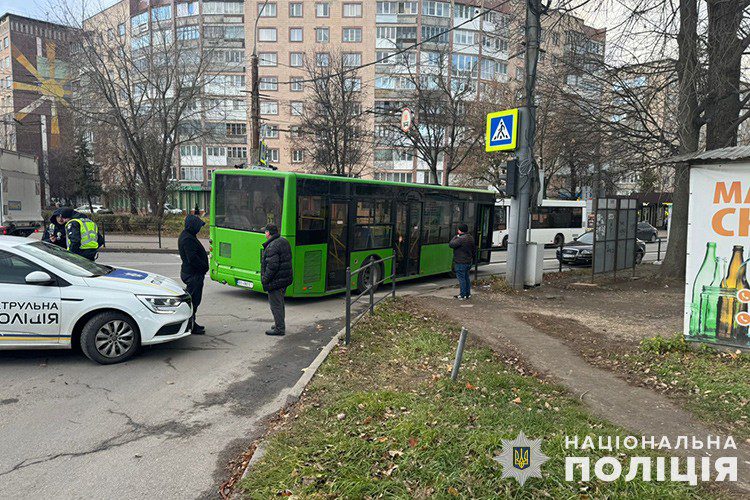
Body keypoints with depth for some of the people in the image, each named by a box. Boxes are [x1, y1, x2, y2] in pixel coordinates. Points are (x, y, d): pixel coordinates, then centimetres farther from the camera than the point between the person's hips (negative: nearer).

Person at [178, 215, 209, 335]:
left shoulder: (189, 236, 15)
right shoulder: (187, 239, -19)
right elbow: (192, 258, -25)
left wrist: (204, 267, 12)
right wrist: (204, 267, -15)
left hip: (194, 273, 11)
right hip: (193, 274, -11)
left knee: (194, 300, 18)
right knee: (194, 300, -4)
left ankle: (192, 324, 27)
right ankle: (191, 326, 3)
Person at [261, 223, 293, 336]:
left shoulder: (272, 246, -20)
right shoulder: (284, 242, 11)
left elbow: (272, 265, -26)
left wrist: (265, 279, -16)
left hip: (275, 280, -10)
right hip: (285, 279, 10)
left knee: (275, 304, -2)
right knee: (280, 303, 20)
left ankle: (279, 328, 3)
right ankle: (280, 325, 31)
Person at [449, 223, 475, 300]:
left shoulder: (461, 239, -22)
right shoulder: (471, 238, 8)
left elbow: (451, 244, -23)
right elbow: (474, 249, 18)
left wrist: (455, 237, -8)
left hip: (461, 262, -9)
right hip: (469, 262, 9)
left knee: (461, 278, -2)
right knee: (466, 277, 17)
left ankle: (463, 295, 2)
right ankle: (468, 294, 23)